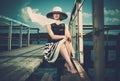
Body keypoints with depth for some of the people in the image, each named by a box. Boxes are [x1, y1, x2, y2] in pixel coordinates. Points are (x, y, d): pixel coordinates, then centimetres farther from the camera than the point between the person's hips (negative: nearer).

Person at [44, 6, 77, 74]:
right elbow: (53, 36, -10)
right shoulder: (49, 25, 4)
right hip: (53, 45, -2)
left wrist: (68, 37, -26)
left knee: (67, 42, -32)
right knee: (61, 43, -35)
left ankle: (67, 63, -31)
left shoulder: (64, 25, 11)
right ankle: (71, 66, -41)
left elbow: (69, 36, -1)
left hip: (64, 46, 3)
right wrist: (64, 36, -22)